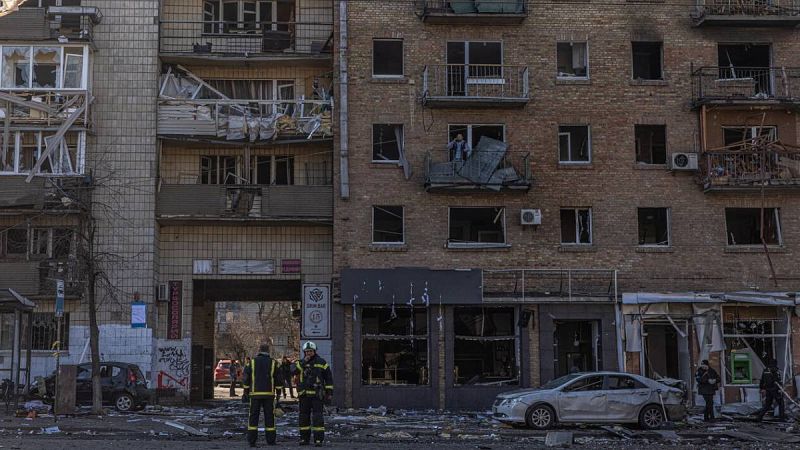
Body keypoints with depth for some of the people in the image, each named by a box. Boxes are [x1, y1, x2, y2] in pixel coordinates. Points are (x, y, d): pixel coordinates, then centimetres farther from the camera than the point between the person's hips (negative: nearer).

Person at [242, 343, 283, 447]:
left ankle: (251, 441, -1)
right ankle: (270, 440, 6)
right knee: (269, 417, 5)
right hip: (269, 394, 0)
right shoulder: (273, 363, 2)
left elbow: (246, 378, 2)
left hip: (255, 394, 0)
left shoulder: (252, 362, 3)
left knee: (253, 416, 3)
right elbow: (278, 379, 2)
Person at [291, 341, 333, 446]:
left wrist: (329, 393, 0)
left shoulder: (321, 363, 3)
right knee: (304, 417, 7)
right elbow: (293, 371, -13)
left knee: (317, 417, -8)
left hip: (317, 394, -3)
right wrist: (304, 362, -18)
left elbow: (329, 379, 5)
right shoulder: (301, 362, 8)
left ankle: (318, 439, -6)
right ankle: (304, 438, 16)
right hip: (304, 395, 3)